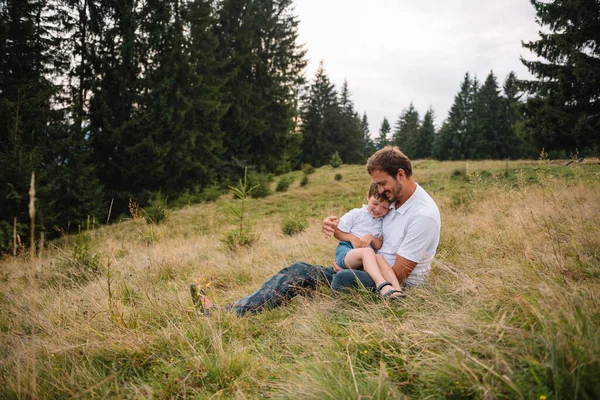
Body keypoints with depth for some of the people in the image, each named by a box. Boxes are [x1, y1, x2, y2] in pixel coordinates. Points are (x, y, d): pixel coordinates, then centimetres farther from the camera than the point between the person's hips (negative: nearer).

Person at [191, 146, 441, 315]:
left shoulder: (423, 215, -17)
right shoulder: (393, 200, 12)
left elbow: (398, 274, -20)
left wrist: (349, 265, -12)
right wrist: (336, 227, -6)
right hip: (371, 275, 9)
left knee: (345, 278, -38)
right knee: (299, 271, -6)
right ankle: (229, 312, -15)